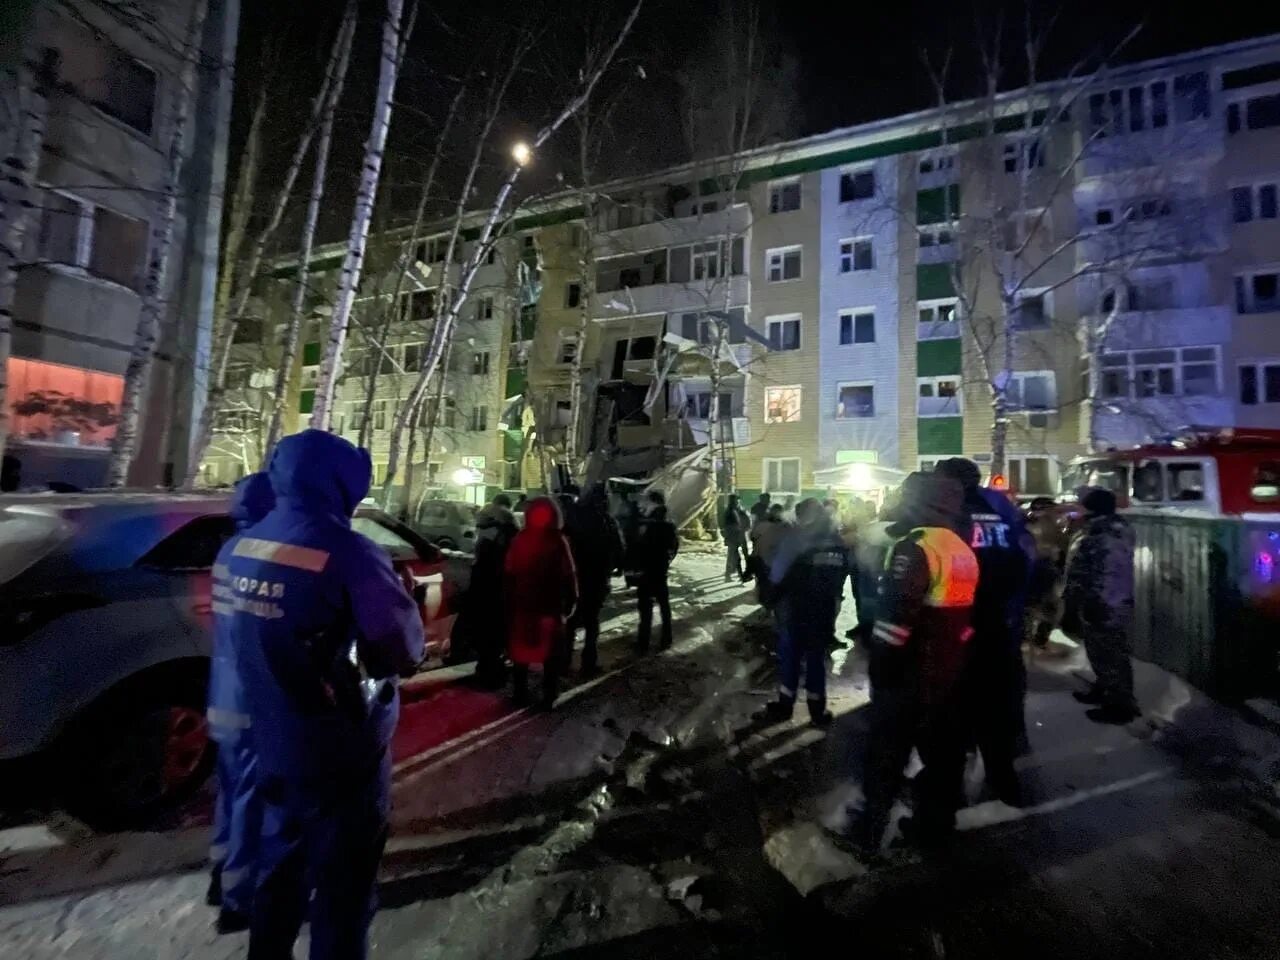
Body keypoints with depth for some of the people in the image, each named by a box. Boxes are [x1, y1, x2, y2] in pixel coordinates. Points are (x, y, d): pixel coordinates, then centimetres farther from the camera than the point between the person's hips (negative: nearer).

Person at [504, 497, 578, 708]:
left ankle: (521, 693, 22)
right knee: (551, 653, 7)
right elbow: (568, 576, -8)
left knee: (520, 649, 16)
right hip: (550, 606, -2)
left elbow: (509, 574, 2)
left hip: (521, 604, 2)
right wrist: (570, 601, 0)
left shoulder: (519, 540, -2)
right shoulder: (558, 542, -9)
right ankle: (548, 698, 8)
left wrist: (508, 600, 8)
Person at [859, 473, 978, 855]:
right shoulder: (963, 552, 7)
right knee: (942, 748, 19)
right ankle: (935, 826, 34)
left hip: (909, 671, -8)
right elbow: (961, 611, 14)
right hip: (948, 671, 8)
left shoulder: (916, 548, -22)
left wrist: (879, 667, -17)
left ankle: (872, 831, 21)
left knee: (887, 752, 7)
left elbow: (894, 618, -26)